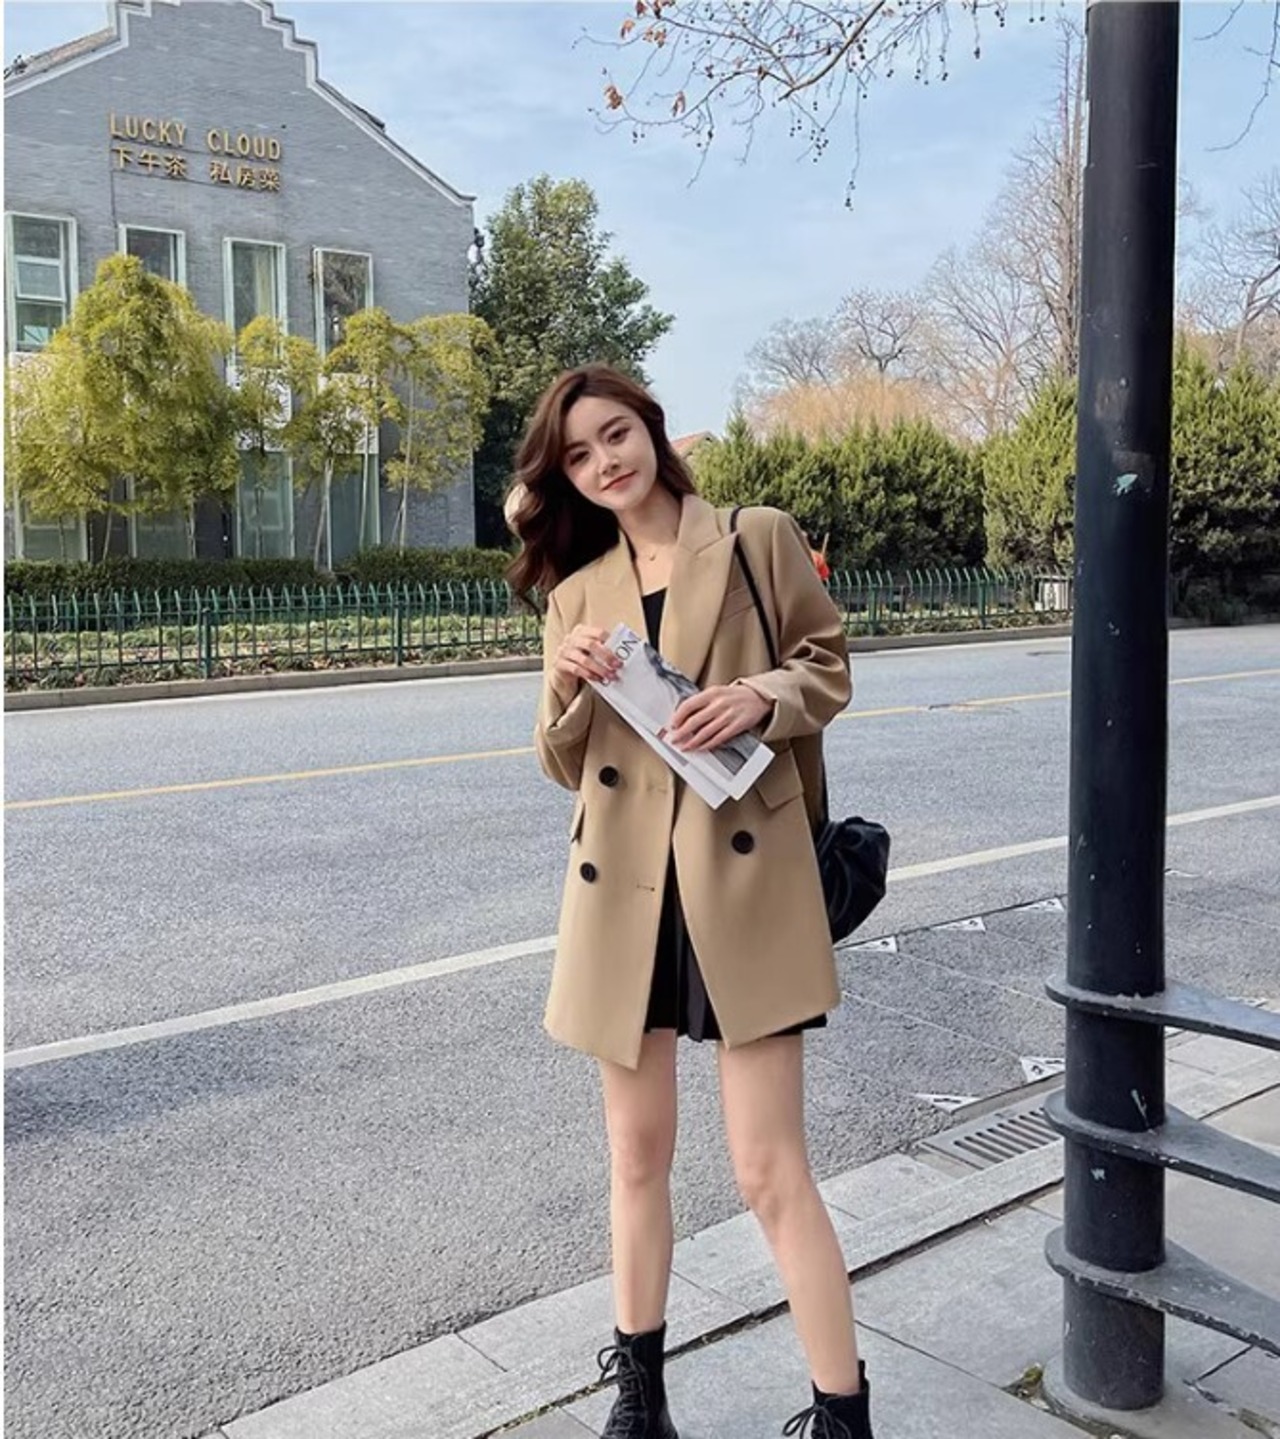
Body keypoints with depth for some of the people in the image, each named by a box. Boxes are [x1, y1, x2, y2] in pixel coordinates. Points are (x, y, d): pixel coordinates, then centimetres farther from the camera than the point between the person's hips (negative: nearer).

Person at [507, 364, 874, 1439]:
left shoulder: (761, 541, 2)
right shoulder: (576, 591, 10)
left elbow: (829, 669, 7)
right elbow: (565, 764, 10)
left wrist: (761, 694, -14)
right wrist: (569, 685, -11)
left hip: (745, 881, -3)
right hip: (626, 891, 4)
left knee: (770, 1169, -3)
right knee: (638, 1154, 14)